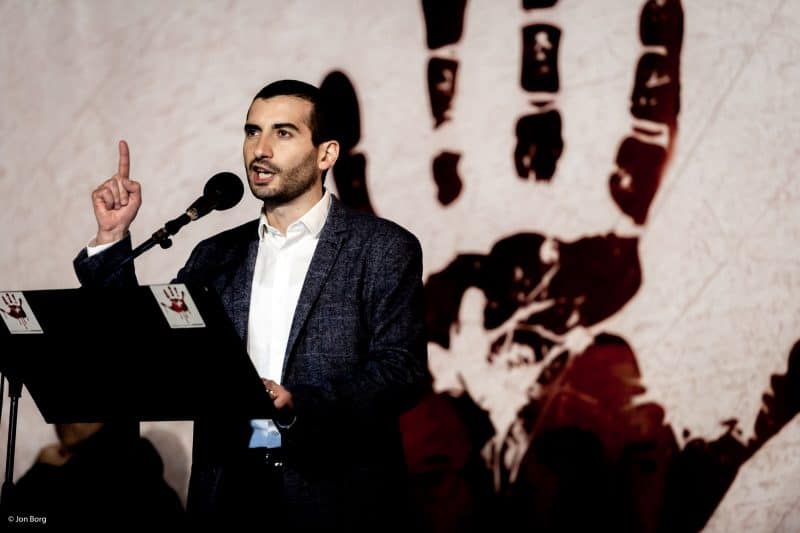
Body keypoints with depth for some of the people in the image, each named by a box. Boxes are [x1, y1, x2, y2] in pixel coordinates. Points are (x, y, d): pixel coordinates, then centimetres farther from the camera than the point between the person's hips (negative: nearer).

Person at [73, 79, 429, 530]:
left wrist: (299, 404, -24)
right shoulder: (217, 256, 13)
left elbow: (404, 370, -10)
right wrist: (112, 239, 2)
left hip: (337, 495, -4)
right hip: (229, 493, 4)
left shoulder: (384, 248, -1)